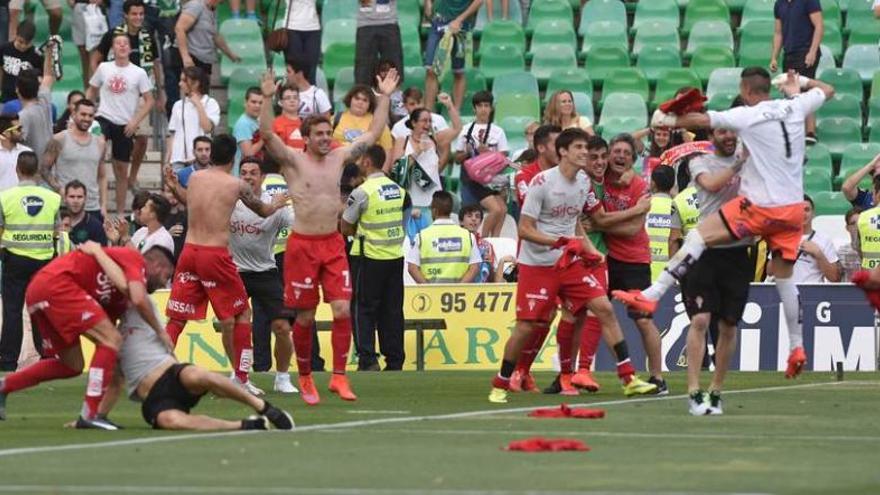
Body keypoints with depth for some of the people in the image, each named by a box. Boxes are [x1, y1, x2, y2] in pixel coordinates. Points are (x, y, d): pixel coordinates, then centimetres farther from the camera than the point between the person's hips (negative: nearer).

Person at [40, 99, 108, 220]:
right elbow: (44, 169, 0)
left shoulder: (100, 143, 11)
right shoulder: (60, 140, -1)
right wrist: (59, 189, -14)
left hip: (94, 209, 4)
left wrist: (103, 205, 7)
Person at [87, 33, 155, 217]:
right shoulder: (104, 68, 3)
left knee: (122, 170, 8)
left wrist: (135, 121, -11)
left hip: (125, 125, 0)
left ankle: (120, 211, 18)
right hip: (104, 118, 0)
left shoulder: (139, 73, -1)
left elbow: (149, 100, 0)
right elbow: (91, 90, 16)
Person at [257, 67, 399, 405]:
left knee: (342, 309, -9)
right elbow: (267, 134, -18)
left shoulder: (339, 158, 8)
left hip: (333, 244, 3)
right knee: (305, 316, 3)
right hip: (302, 245, -3)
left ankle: (339, 377, -4)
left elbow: (373, 134, 12)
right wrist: (268, 98, -30)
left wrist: (385, 97, 8)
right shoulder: (293, 161, -4)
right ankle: (305, 379, 17)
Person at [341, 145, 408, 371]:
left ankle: (367, 359, -6)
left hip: (369, 258, -6)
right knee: (392, 310, 9)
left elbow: (345, 228, -9)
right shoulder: (399, 190, 7)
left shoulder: (362, 192, -14)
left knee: (363, 309, 2)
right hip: (395, 257, 6)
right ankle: (395, 360, 9)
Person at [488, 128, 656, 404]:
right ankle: (500, 386, 12)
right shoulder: (542, 182, -15)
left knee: (604, 308, -7)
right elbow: (525, 229, -15)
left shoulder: (584, 182, 5)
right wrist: (559, 242, -26)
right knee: (526, 326, -5)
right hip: (537, 264, -6)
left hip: (571, 262, 6)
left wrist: (589, 250, 3)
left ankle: (629, 379, -5)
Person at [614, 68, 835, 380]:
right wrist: (800, 82, 34)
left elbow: (702, 120, -10)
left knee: (698, 237, -5)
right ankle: (797, 347, 19)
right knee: (785, 277, 16)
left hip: (761, 206, -6)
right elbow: (827, 91, 22)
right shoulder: (795, 108, 5)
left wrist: (669, 121, 5)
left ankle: (652, 295, -12)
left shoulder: (747, 116, -10)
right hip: (793, 206, 6)